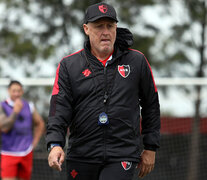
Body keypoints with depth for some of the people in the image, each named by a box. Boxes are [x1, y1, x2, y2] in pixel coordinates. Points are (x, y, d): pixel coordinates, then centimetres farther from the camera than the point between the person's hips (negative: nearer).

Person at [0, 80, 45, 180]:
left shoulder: (29, 106, 7)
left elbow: (40, 124, 20)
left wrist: (34, 142, 10)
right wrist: (15, 112, -25)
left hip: (26, 153, 4)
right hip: (9, 153, -4)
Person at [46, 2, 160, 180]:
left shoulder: (136, 61, 7)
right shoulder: (69, 65, 5)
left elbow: (151, 104, 14)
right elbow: (59, 108, -4)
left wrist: (151, 148, 12)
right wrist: (55, 144, -20)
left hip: (122, 157, -1)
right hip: (81, 157, 2)